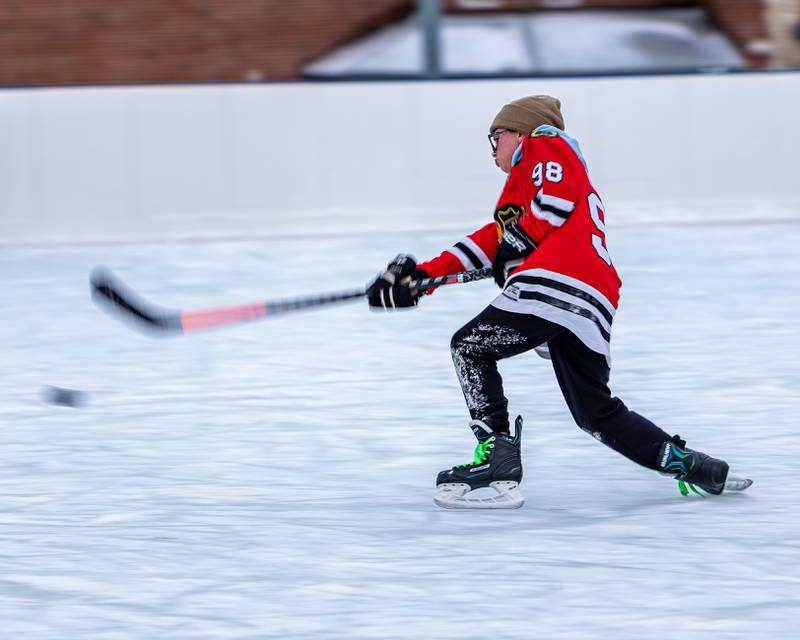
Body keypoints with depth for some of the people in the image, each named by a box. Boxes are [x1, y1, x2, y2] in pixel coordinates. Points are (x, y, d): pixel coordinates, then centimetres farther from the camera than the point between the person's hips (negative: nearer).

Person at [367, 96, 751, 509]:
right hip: (592, 308, 9)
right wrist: (423, 274, 26)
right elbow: (495, 239, 32)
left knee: (470, 348, 2)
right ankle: (687, 463, 9)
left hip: (556, 284, -9)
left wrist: (517, 244, 0)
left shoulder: (545, 142, 13)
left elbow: (557, 199, -8)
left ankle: (497, 463, -11)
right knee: (596, 413, 14)